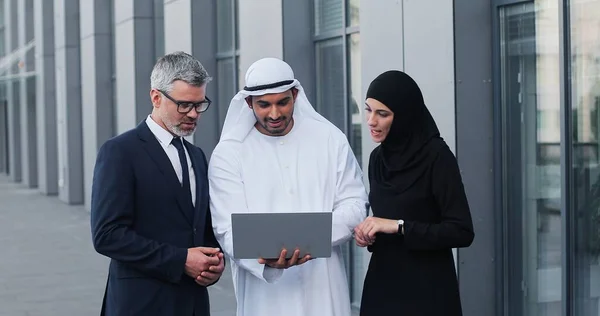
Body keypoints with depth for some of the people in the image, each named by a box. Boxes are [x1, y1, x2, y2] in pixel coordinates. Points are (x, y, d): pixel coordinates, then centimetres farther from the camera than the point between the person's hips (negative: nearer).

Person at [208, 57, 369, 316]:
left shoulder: (330, 138, 3)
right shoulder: (228, 154, -2)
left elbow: (354, 204, 2)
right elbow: (229, 230, -7)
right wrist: (264, 256, -27)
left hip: (324, 288, 2)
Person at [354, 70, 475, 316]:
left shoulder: (437, 156, -12)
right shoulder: (377, 157, 7)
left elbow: (462, 232, -16)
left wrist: (398, 226, -19)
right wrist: (369, 234, -2)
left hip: (426, 290, -6)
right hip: (381, 284, 6)